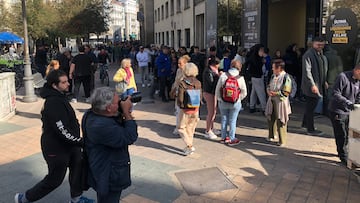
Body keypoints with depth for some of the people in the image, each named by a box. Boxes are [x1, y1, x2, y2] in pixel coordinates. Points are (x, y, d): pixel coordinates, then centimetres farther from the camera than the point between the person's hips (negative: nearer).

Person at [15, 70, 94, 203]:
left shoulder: (59, 97, 3)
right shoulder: (53, 104, -29)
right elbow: (63, 132, -32)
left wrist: (79, 141, 18)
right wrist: (82, 142, -26)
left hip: (69, 144, 9)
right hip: (57, 149, -9)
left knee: (78, 169, 18)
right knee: (54, 180, 8)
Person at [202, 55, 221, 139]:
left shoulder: (213, 71, 11)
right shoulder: (208, 71, -19)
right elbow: (211, 83, -24)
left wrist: (218, 75, 0)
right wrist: (217, 75, -19)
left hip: (213, 92, 10)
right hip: (209, 93, -10)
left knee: (214, 112, 17)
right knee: (211, 113, -5)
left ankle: (211, 128, 30)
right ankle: (208, 132, 5)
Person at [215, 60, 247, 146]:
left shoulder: (223, 76, -8)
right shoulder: (240, 78, -10)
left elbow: (217, 89, -2)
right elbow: (244, 93, -3)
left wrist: (219, 99, 11)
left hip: (223, 102, 2)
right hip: (235, 103, -1)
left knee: (224, 119, 15)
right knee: (232, 121, 8)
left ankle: (223, 138, 26)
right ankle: (231, 139, 16)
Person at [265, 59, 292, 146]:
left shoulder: (286, 77, -15)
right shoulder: (273, 76, 8)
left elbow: (286, 92, -18)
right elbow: (269, 86, 19)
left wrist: (275, 93, -17)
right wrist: (269, 91, -3)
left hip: (281, 102, -8)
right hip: (272, 101, 8)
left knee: (280, 121, -2)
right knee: (271, 119, 17)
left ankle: (282, 141, 10)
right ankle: (271, 136, 36)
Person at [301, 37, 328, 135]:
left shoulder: (321, 54, 15)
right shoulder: (308, 55, -14)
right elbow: (307, 71, -20)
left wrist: (324, 81, 17)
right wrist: (312, 85, -24)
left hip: (319, 85, 9)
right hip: (311, 86, -9)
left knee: (311, 106, 17)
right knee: (310, 107, 0)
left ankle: (305, 123, 32)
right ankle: (310, 129, 9)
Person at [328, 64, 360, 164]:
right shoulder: (342, 77, -19)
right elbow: (335, 94, -24)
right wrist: (348, 103, -34)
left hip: (348, 112, 7)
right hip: (337, 112, -7)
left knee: (347, 134, 15)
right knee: (341, 135, -1)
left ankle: (341, 151, 35)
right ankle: (344, 157, 12)